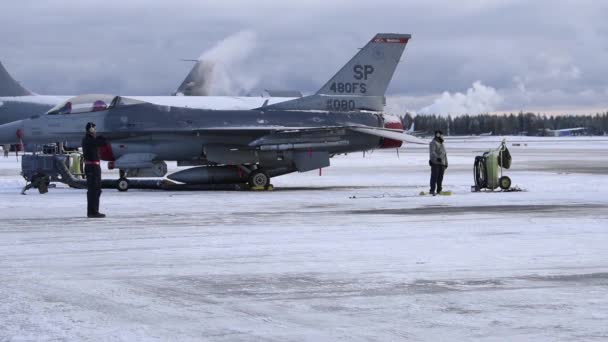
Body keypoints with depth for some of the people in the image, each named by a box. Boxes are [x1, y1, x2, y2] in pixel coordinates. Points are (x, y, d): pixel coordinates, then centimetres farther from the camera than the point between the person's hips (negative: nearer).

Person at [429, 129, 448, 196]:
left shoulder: (442, 144, 23)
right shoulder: (433, 143, -4)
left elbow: (445, 154, 27)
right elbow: (432, 152, -19)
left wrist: (446, 163, 22)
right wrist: (437, 157, -34)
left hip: (442, 163, 8)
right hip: (435, 163, -8)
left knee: (440, 178, 6)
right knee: (434, 177, -11)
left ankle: (439, 191, 10)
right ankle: (432, 190, -12)